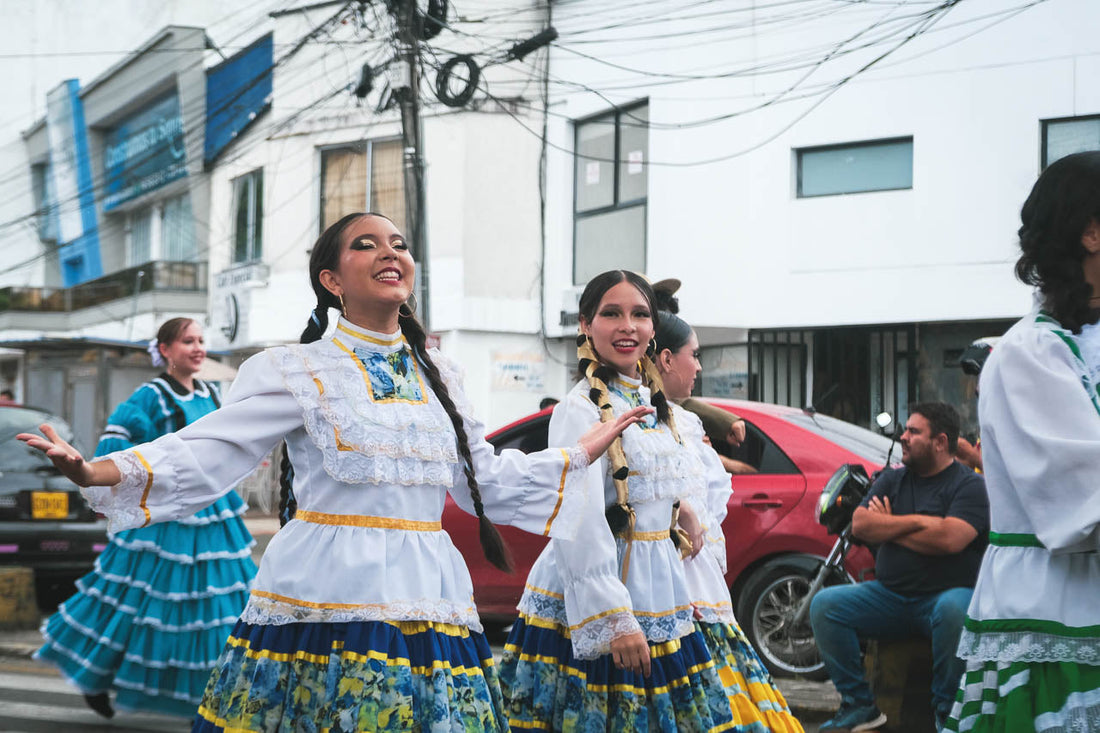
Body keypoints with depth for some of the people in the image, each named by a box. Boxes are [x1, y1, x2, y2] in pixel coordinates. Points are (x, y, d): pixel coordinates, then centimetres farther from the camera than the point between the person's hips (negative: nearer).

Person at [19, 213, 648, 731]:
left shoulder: (440, 376, 16)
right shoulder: (299, 371, 0)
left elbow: (488, 478, 24)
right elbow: (206, 455, -7)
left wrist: (589, 449, 28)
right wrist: (95, 472, -21)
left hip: (426, 603, 4)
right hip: (322, 598, -4)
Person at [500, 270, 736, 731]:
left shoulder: (654, 405, 14)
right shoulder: (581, 408, -13)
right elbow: (580, 526, -20)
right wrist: (615, 620, -25)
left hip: (658, 594, 8)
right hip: (590, 604, -8)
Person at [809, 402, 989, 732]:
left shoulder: (969, 484, -2)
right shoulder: (892, 479, 14)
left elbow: (950, 539, -19)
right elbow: (859, 525, 0)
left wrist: (888, 526, -6)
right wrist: (916, 522, -10)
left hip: (944, 594, -5)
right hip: (888, 594, 5)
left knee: (954, 611, -39)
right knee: (824, 604, -14)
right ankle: (858, 704, -7)